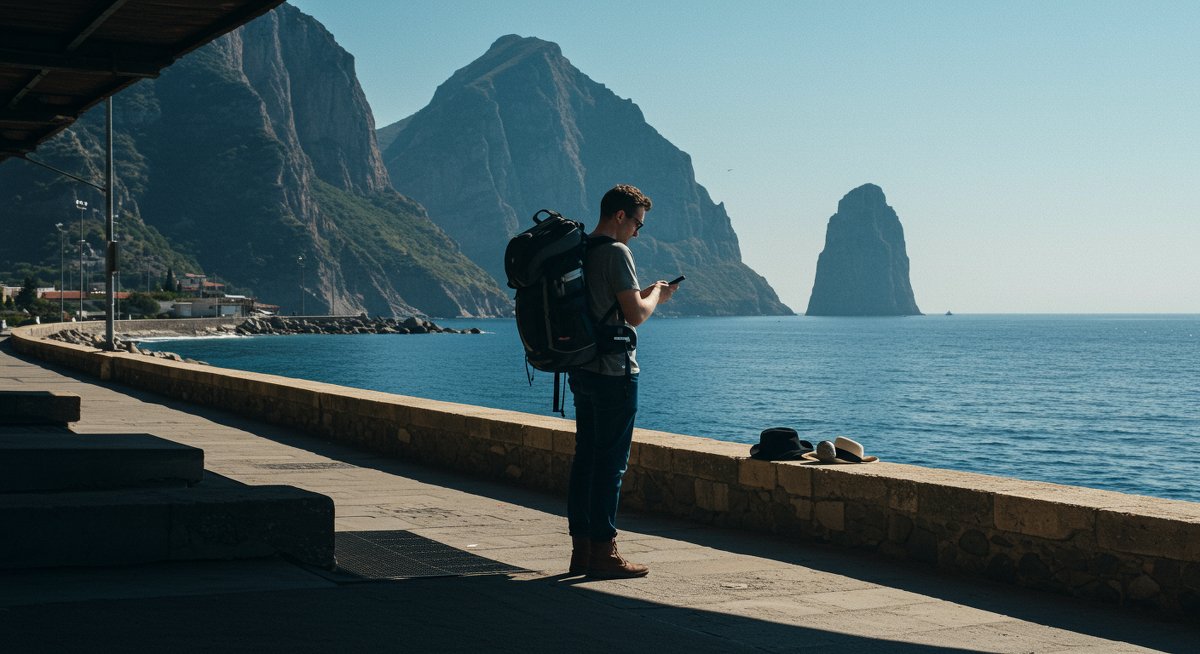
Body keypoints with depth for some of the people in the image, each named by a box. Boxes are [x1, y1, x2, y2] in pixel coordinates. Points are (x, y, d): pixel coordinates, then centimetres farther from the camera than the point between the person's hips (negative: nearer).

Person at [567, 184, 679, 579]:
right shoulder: (616, 252, -13)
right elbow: (635, 314, -17)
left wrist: (645, 293, 19)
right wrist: (657, 296, 2)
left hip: (582, 369, 9)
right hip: (613, 372, -9)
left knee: (585, 458, 11)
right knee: (610, 461, -5)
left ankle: (581, 549, 14)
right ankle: (603, 553, -3)